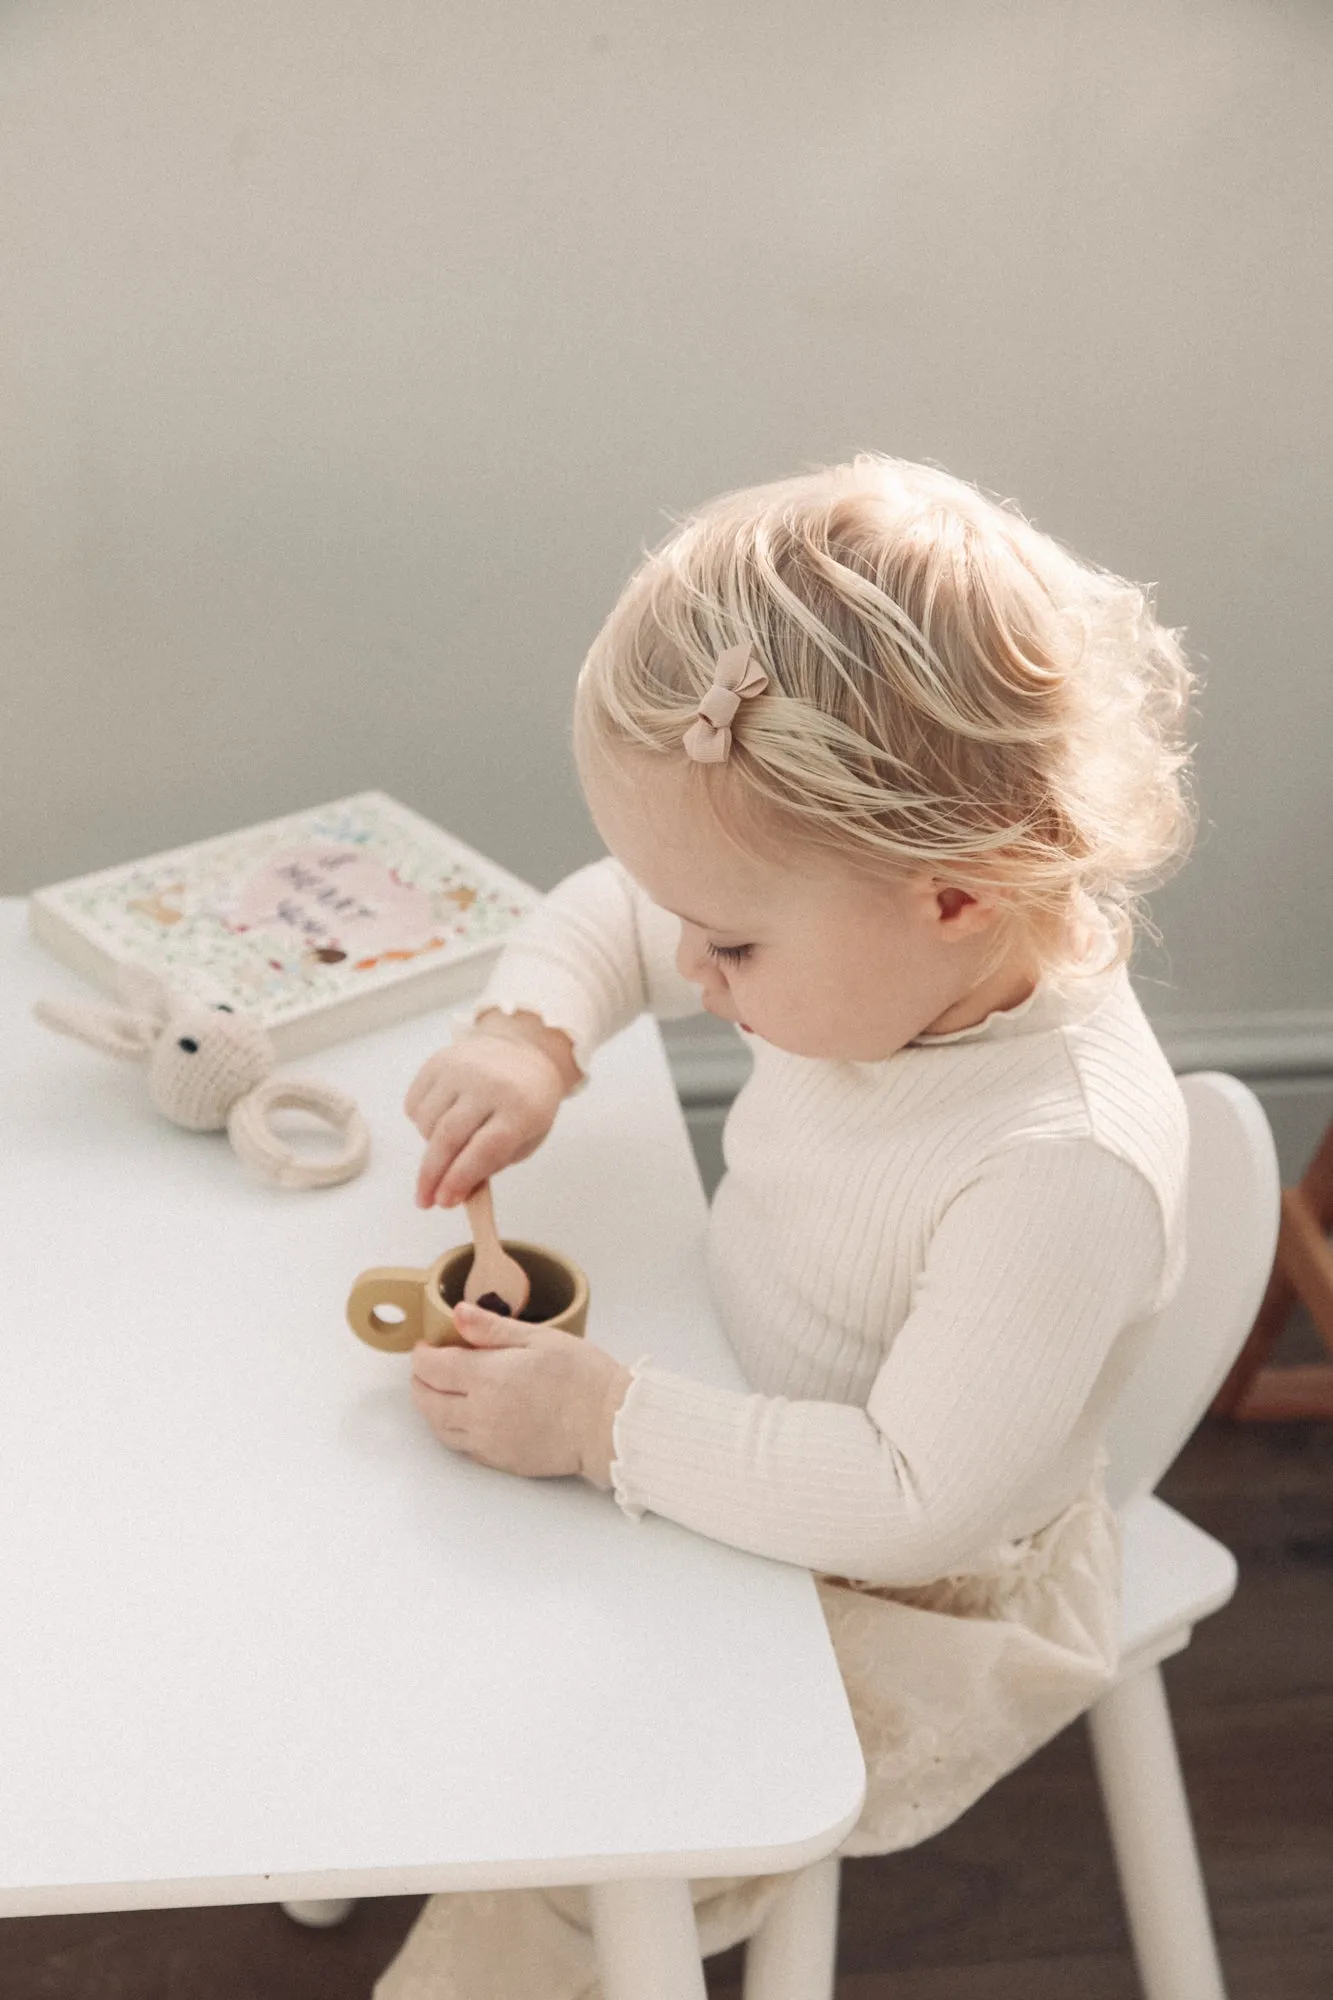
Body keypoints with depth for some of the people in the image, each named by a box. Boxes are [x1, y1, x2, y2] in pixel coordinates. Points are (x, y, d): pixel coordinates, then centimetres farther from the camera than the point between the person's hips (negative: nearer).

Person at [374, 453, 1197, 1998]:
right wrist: (527, 1035, -15)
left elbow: (912, 1501, -34)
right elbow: (609, 913, 5)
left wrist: (609, 1422, -33)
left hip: (916, 1604, -8)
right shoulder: (870, 950, -13)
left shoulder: (1066, 1165, -36)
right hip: (763, 1443, 8)